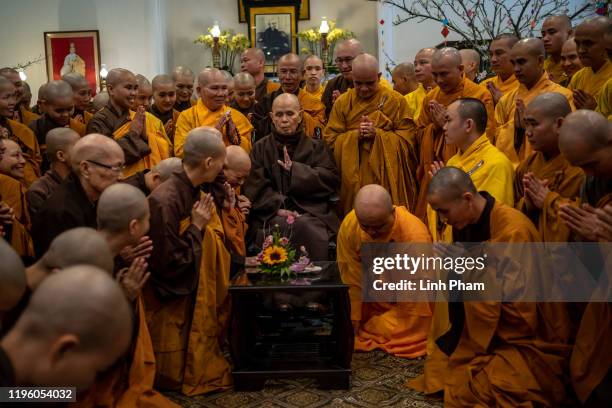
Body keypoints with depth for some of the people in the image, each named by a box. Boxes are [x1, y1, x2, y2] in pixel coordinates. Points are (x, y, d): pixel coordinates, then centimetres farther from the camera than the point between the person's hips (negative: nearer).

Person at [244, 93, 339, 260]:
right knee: (281, 226, -33)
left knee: (306, 227, -32)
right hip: (272, 213, 0)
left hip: (311, 212, 0)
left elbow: (331, 180, 4)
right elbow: (255, 187, 3)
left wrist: (295, 170, -6)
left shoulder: (316, 146, 17)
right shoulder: (261, 148, 16)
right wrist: (279, 206, -13)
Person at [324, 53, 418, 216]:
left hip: (387, 177, -1)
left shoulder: (396, 100, 1)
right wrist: (355, 135, -15)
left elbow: (407, 138, -5)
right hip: (353, 178, 1)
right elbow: (330, 140, 1)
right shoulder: (342, 102, 5)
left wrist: (377, 134, -16)